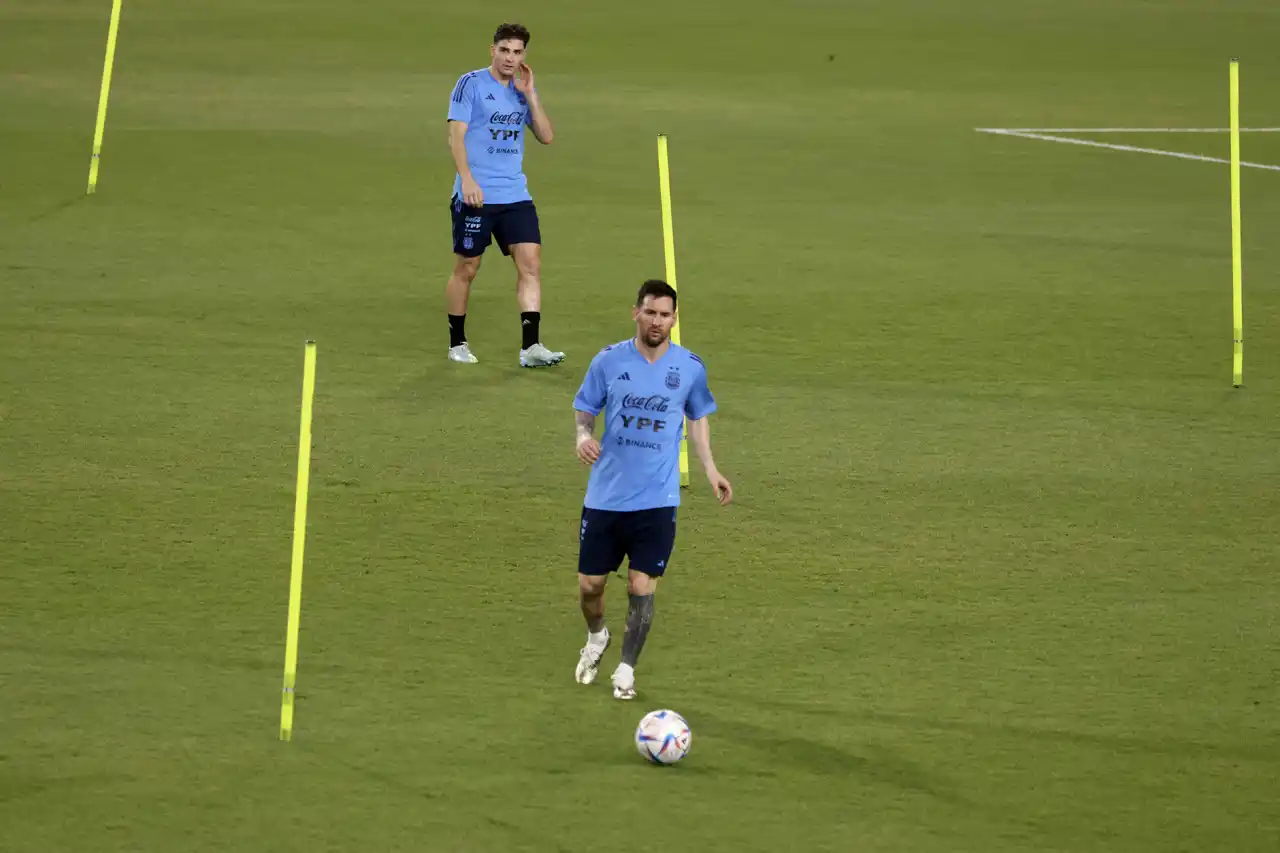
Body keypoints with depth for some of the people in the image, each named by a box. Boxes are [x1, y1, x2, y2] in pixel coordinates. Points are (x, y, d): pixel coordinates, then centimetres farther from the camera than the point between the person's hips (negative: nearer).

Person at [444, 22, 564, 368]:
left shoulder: (524, 91, 11)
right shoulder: (471, 84, -4)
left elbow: (546, 136, 4)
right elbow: (456, 135, -9)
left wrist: (529, 94, -4)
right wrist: (467, 179, -20)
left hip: (515, 195, 5)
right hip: (476, 195, -4)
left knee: (530, 262, -8)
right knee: (466, 268, 4)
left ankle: (530, 347, -11)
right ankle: (457, 343, 19)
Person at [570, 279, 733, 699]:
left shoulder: (690, 367, -2)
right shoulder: (609, 361, -4)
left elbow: (698, 416, 14)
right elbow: (584, 408, 6)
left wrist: (710, 468, 8)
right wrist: (583, 435, -16)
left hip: (657, 499, -1)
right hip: (605, 495, 1)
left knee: (642, 587, -4)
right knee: (589, 583, 6)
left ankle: (626, 668, 13)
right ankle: (596, 637, 38)